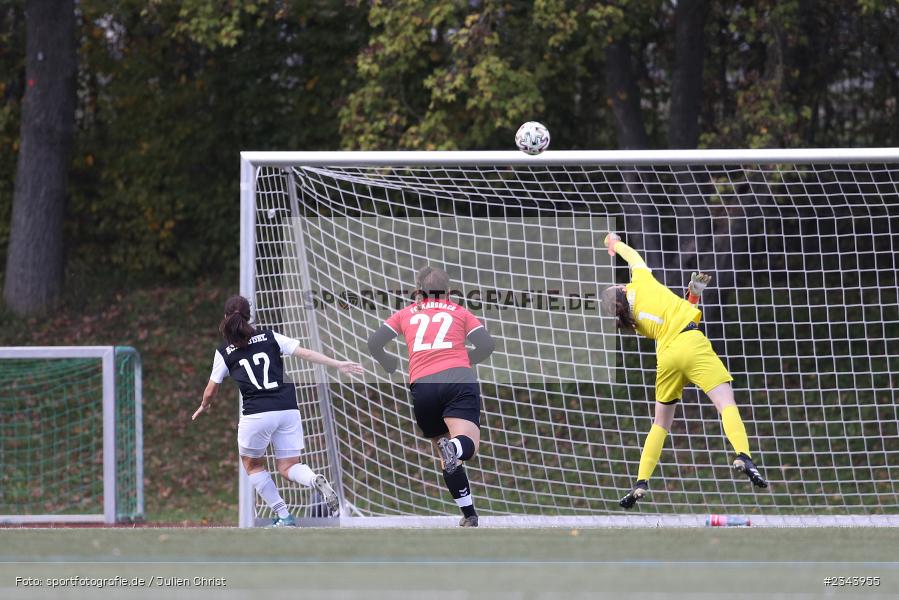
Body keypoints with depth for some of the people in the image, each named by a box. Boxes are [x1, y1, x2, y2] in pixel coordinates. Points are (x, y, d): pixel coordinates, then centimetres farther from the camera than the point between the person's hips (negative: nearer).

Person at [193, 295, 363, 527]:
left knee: (253, 464, 20)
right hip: (288, 410, 3)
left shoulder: (224, 353, 5)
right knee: (288, 466, 11)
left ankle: (283, 516, 10)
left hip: (257, 414, -3)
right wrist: (338, 365, 8)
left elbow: (211, 390, 13)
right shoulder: (269, 337, 9)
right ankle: (315, 480, -24)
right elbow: (305, 353, 3)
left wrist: (204, 406, 35)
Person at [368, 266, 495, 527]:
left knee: (447, 457, 14)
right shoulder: (460, 312, 20)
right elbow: (486, 345, 9)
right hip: (460, 381, -2)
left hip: (422, 387, 2)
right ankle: (455, 447, -52)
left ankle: (469, 515, 12)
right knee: (468, 445, -18)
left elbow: (374, 344, 15)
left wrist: (391, 367, 33)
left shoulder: (406, 314, 22)